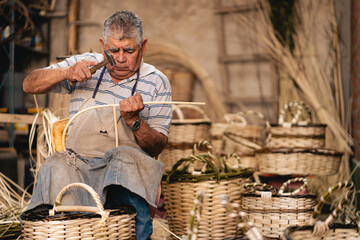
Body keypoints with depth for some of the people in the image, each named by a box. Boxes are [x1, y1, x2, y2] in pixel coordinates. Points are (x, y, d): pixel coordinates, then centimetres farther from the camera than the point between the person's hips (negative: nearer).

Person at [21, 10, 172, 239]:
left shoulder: (156, 82, 6)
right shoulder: (86, 64, 13)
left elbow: (158, 147, 1)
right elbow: (29, 85, 9)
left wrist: (134, 120, -18)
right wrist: (66, 73, -8)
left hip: (125, 168, -1)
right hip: (77, 164, 1)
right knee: (55, 168, -32)